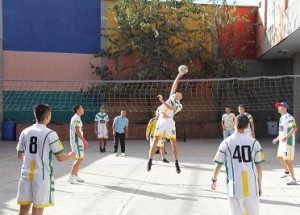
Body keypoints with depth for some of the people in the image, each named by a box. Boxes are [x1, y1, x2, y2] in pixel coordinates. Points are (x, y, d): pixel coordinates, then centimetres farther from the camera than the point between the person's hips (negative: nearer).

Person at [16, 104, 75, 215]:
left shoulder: (25, 132, 3)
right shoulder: (50, 134, -11)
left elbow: (20, 155, 12)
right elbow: (60, 158, -9)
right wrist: (71, 155, 12)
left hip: (26, 174, 5)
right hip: (42, 175, -4)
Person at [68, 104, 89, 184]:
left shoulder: (75, 118, 18)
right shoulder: (77, 118, -14)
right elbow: (77, 131, -23)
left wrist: (83, 141, 22)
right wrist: (84, 141, -22)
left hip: (77, 141, 10)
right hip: (76, 141, -10)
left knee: (79, 158, 15)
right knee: (79, 159, -10)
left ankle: (75, 176, 20)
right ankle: (71, 177, -9)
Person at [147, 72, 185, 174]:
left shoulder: (179, 105, 10)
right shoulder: (171, 96, 24)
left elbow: (171, 108, -9)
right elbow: (174, 85, 22)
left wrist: (162, 101, -15)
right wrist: (178, 76, 27)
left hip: (169, 121, -2)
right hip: (161, 120, 3)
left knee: (174, 142, -4)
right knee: (156, 140, -4)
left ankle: (176, 163, 3)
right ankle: (150, 161, -4)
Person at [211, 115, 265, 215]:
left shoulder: (226, 142, -2)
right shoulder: (254, 142, 0)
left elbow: (218, 165, 4)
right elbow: (259, 166, 3)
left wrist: (214, 180, 20)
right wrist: (259, 185, 14)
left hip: (235, 186, -1)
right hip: (251, 186, 2)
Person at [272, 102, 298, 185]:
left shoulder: (289, 117, -16)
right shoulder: (282, 118, 14)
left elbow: (295, 128, -27)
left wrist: (287, 137, -34)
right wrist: (277, 139, 26)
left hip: (288, 142, -10)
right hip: (282, 141, 10)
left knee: (287, 160, -10)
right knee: (280, 157, 23)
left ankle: (293, 179, -3)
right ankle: (287, 172, 43)